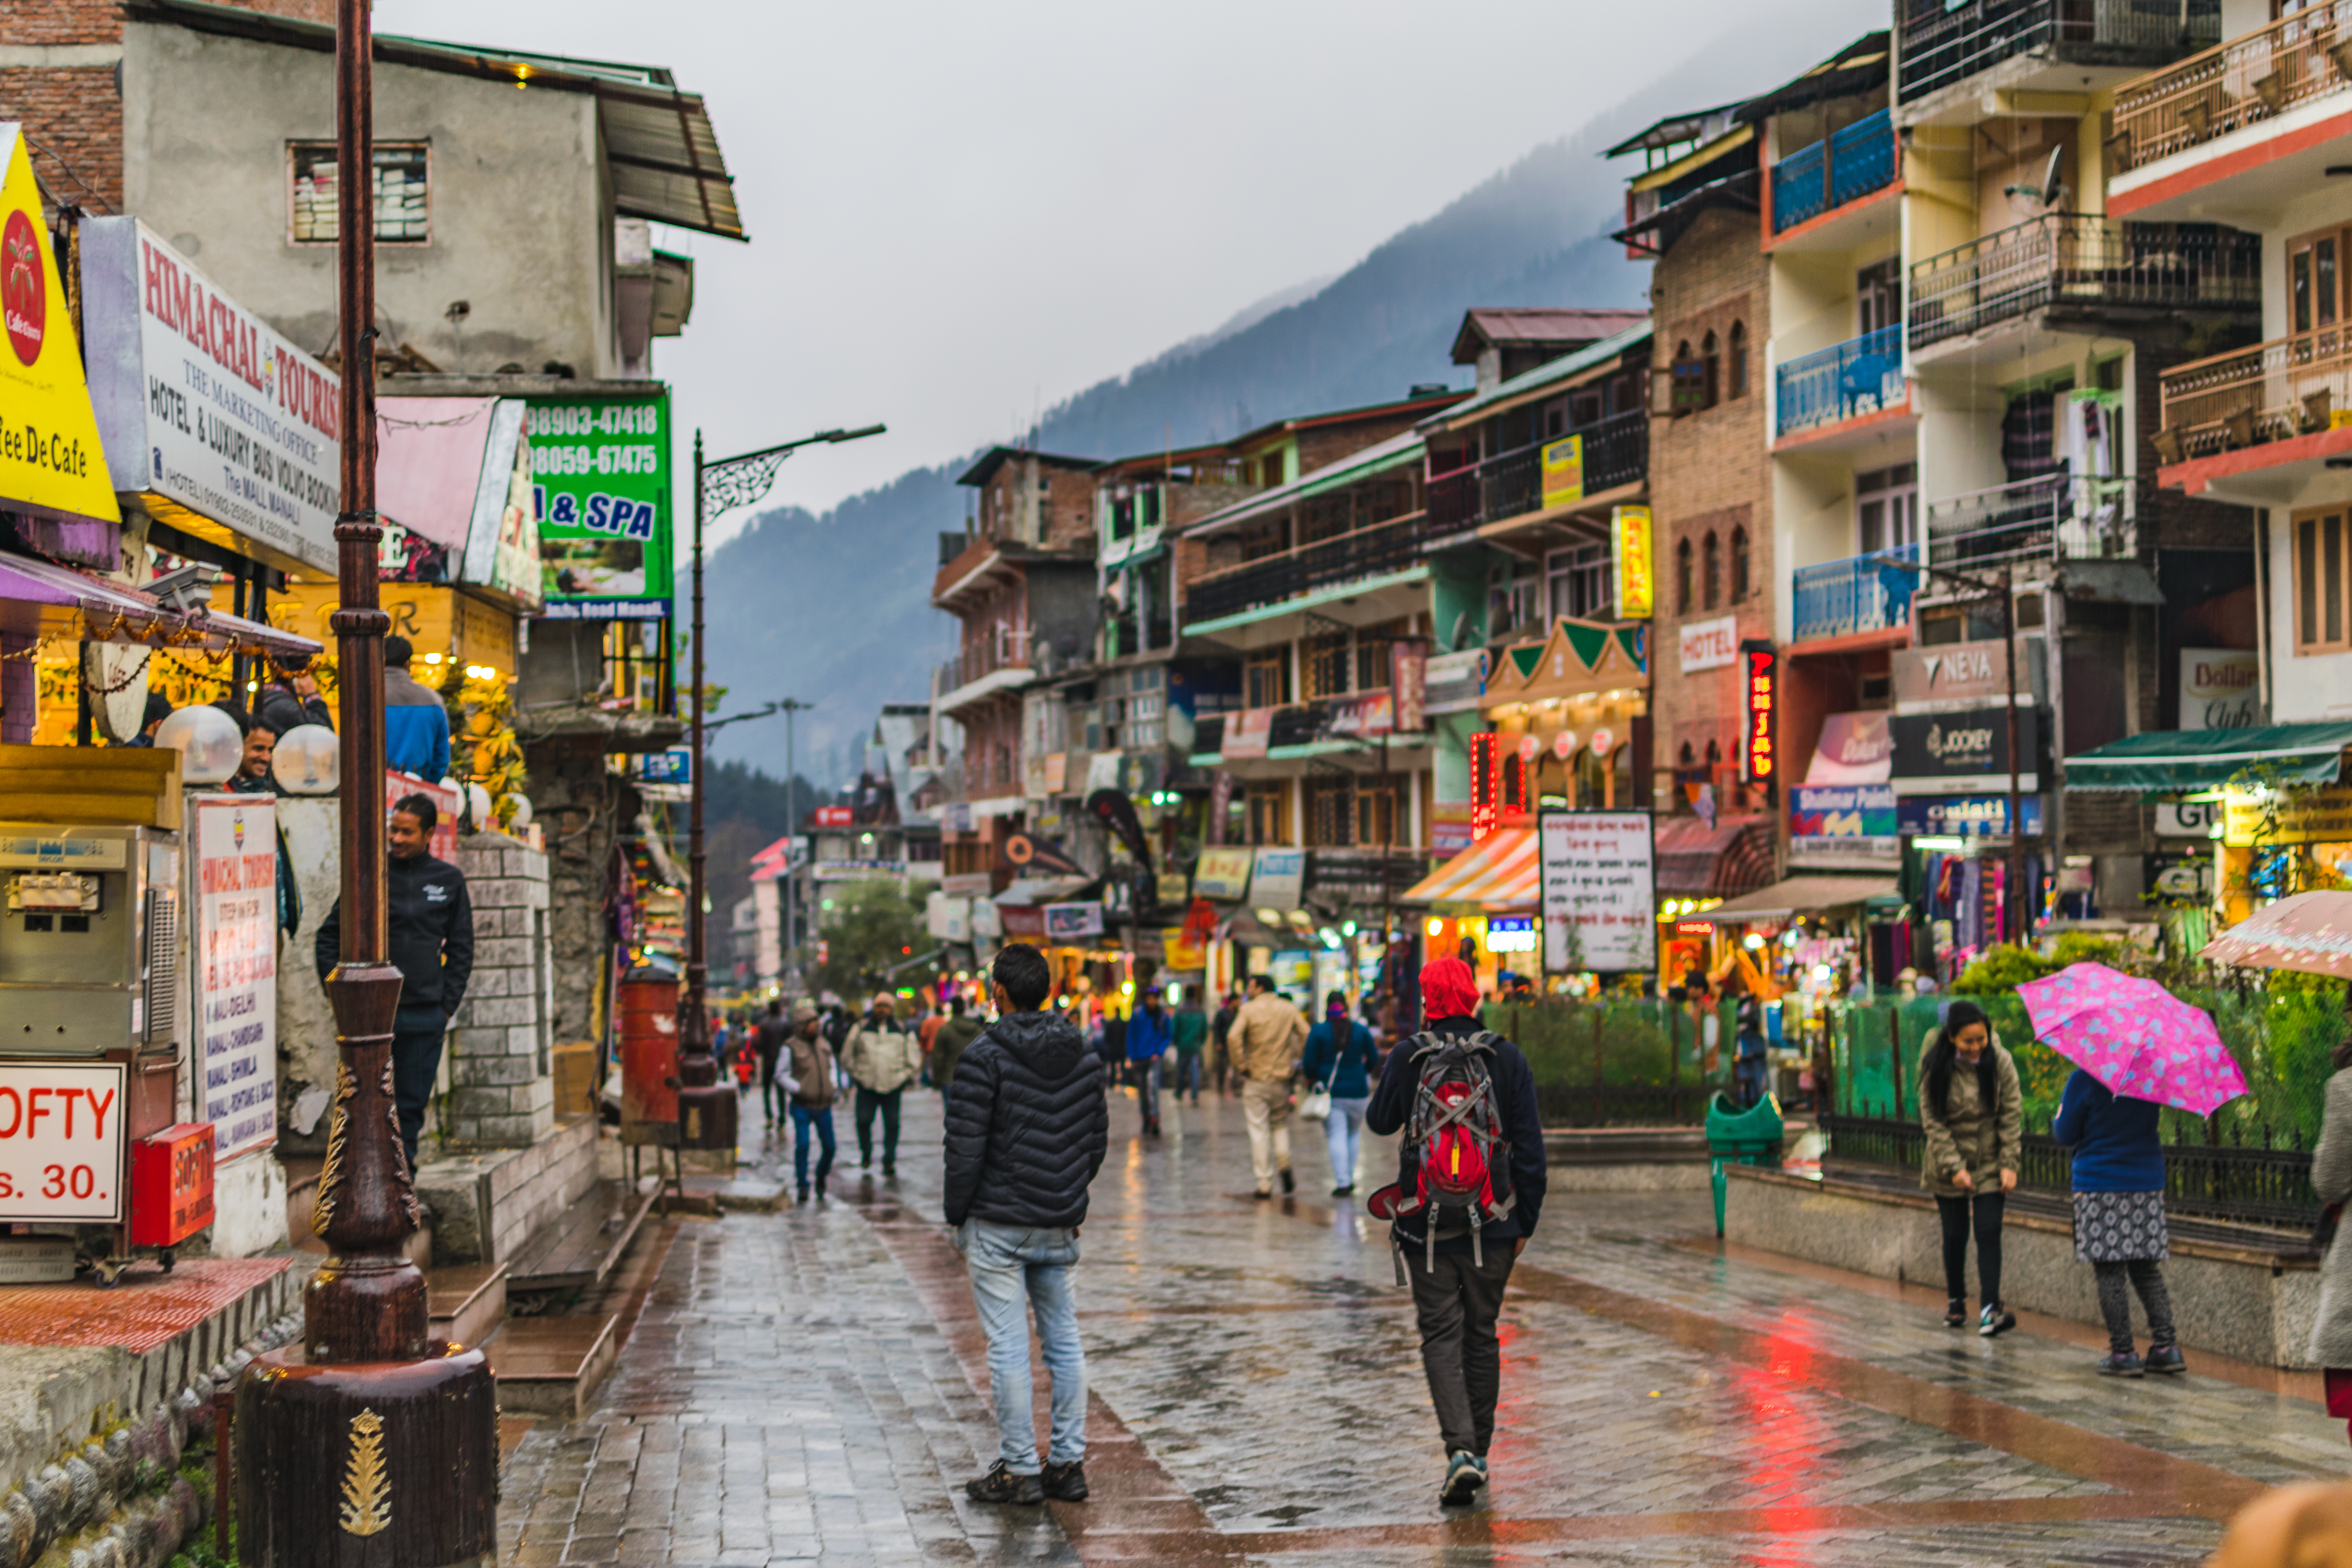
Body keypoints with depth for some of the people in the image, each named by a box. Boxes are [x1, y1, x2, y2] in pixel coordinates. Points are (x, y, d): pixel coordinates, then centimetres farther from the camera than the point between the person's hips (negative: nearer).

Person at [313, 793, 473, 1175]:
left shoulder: (449, 880, 6)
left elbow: (461, 948, 12)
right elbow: (329, 936, 7)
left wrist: (448, 1004, 5)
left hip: (425, 1016, 2)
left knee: (412, 1105, 7)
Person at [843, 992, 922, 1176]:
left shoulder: (902, 1030, 6)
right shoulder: (862, 1027, 4)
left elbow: (914, 1057, 13)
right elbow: (847, 1054, 12)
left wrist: (907, 1078, 8)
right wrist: (855, 1074, 9)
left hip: (893, 1085, 0)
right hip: (867, 1085, 0)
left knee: (892, 1124, 1)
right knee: (863, 1121, -1)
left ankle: (889, 1160, 9)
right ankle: (866, 1154, 21)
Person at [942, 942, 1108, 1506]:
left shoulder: (986, 1056, -13)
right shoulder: (1083, 1055, 6)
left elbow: (966, 1147, -14)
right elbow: (1098, 1136, 11)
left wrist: (958, 1216, -2)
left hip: (998, 1225, -6)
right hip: (1059, 1226, 6)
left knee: (1007, 1347, -1)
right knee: (1064, 1340, 11)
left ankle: (1020, 1470, 2)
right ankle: (1068, 1464, 14)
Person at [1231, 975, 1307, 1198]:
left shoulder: (1248, 1009, -5)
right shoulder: (1289, 1009, 5)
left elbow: (1233, 1038, -19)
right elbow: (1308, 1036, -1)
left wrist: (1241, 1066, -10)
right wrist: (1298, 1065, 5)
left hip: (1256, 1079, -3)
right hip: (1282, 1078, 3)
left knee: (1258, 1131, 1)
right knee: (1281, 1125, 21)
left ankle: (1265, 1184, -2)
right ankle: (1284, 1166, -1)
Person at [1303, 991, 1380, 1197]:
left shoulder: (1318, 1031, -5)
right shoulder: (1361, 1031, 1)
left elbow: (1309, 1064, -6)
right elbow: (1374, 1060, 7)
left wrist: (1312, 1080, 13)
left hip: (1330, 1092, -2)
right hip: (1357, 1091, 2)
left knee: (1336, 1136, -2)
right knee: (1354, 1133, 18)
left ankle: (1342, 1182, -12)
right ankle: (1350, 1178, 18)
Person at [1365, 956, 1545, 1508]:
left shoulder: (1408, 1056, -5)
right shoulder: (1508, 1058, -2)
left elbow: (1380, 1121, 10)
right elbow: (1530, 1147, -1)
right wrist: (1526, 1219, 7)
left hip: (1426, 1223, -1)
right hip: (1492, 1223, 1)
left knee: (1442, 1336, 1)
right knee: (1482, 1335, 14)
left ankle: (1461, 1449, -17)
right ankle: (1477, 1451, 21)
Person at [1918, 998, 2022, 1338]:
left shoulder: (2000, 1062, -8)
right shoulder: (1936, 1067, -11)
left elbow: (2011, 1116, -4)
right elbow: (1932, 1120, -8)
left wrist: (2009, 1165, -9)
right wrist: (1954, 1166, -14)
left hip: (1990, 1164, 0)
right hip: (1949, 1163, 0)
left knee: (1989, 1233, -10)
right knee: (1955, 1235, 6)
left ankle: (1991, 1310, -14)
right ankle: (1955, 1303, 23)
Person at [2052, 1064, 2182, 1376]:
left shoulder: (2084, 1079, -12)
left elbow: (2065, 1134, -5)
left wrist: (2057, 1123, 16)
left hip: (2099, 1187, -5)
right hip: (2148, 1183, 5)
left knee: (2109, 1273, -1)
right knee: (2148, 1270, 12)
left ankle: (2123, 1353, -2)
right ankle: (2165, 1346, 6)